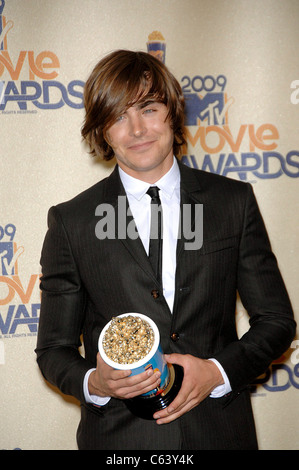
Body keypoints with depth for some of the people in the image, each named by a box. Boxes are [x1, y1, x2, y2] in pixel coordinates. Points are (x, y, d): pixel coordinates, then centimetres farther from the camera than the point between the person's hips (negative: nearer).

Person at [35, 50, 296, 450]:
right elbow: (54, 349, 1)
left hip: (220, 431, 1)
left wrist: (217, 372, -13)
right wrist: (94, 383, -18)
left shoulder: (235, 201, -1)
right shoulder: (71, 222, -3)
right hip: (117, 435, -1)